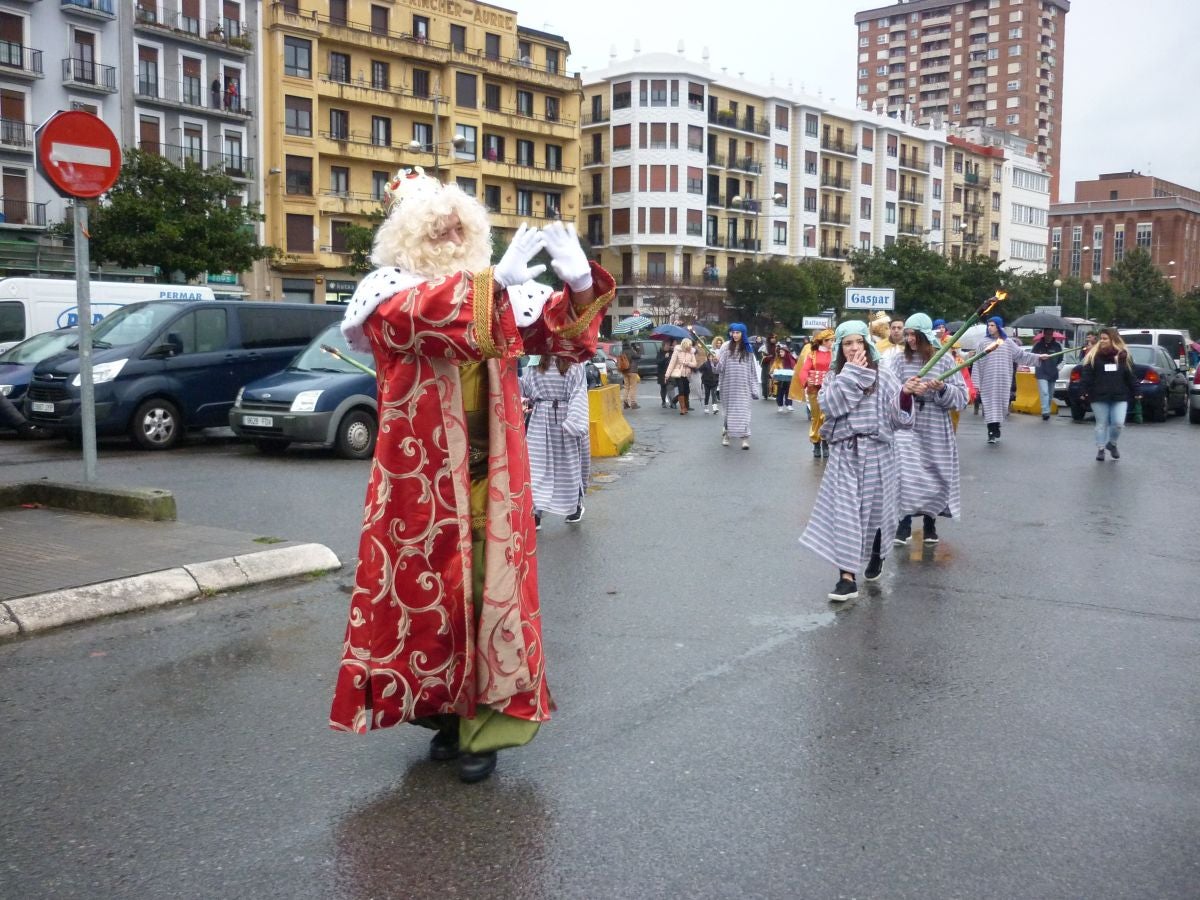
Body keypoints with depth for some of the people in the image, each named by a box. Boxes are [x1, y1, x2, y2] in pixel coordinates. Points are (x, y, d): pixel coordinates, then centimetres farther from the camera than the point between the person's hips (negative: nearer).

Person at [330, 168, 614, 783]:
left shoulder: (501, 295, 10)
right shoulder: (388, 293, 0)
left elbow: (562, 334, 0)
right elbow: (421, 316, -22)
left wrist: (580, 283, -20)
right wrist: (496, 278, -32)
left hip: (492, 479, 2)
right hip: (422, 480, -2)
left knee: (492, 592, 1)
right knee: (428, 592, 4)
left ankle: (483, 721, 9)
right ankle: (445, 709, 22)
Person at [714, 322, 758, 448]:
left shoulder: (748, 348, 4)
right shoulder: (726, 346, 1)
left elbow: (752, 369, 7)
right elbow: (720, 367, 1)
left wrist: (754, 387, 3)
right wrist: (718, 362, -23)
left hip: (743, 385, 0)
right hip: (729, 384, 0)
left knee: (742, 410, -6)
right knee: (729, 410, 8)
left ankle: (745, 438, -10)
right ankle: (726, 434, 18)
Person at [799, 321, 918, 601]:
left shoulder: (883, 375, -1)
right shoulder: (834, 376, 5)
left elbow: (899, 417, -6)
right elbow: (828, 405, -14)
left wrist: (906, 394, -25)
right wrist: (851, 374, -14)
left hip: (876, 453, -1)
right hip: (844, 454, 1)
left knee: (873, 508, 11)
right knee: (845, 512, -5)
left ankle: (876, 555, 41)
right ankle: (847, 577, -5)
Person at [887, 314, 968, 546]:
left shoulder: (945, 360, 1)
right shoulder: (899, 360, 2)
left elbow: (961, 396, -1)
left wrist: (943, 389, -19)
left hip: (936, 429, 1)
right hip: (906, 426, -1)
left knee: (934, 477, 7)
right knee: (905, 474, -12)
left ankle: (930, 522, 24)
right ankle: (904, 522, 1)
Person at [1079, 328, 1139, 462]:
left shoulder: (1123, 355, 7)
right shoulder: (1093, 356, -1)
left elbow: (1130, 376, 10)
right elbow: (1086, 374, -5)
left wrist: (1136, 392, 8)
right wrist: (1084, 390, -14)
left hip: (1119, 397, 1)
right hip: (1099, 397, -1)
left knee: (1119, 423, -5)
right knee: (1102, 424, 5)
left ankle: (1112, 444, 22)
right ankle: (1100, 449, 16)